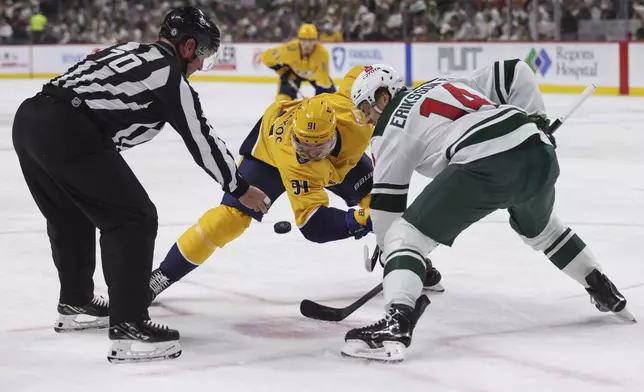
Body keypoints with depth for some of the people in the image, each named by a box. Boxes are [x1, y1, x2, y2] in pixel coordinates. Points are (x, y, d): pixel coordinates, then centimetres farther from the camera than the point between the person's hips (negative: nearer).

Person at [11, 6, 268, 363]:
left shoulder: (134, 52, 27)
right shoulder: (168, 73, 3)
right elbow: (202, 139, 6)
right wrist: (240, 189, 16)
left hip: (29, 117, 9)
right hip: (67, 131, -9)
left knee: (70, 215, 29)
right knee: (133, 219, -1)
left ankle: (75, 304, 43)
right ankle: (128, 328, -5)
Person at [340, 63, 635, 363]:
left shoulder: (390, 128, 14)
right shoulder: (447, 84, 32)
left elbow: (386, 201, 15)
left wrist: (388, 251, 28)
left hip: (483, 165, -8)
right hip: (539, 151, 8)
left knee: (405, 234, -2)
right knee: (538, 227, 39)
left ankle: (396, 324, -25)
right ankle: (605, 294, 49)